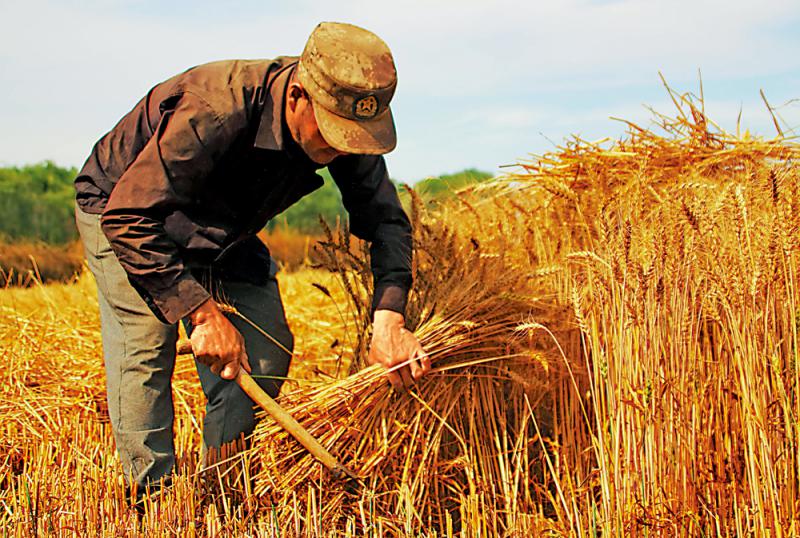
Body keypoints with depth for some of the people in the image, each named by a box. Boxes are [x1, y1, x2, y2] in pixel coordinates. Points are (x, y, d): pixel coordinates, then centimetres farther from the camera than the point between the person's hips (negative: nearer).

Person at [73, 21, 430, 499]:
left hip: (223, 228, 6)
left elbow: (386, 219, -15)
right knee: (146, 339, -23)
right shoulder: (213, 112, -42)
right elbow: (128, 217, -39)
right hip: (120, 206, -5)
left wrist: (389, 319, -30)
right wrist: (202, 312, -40)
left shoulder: (346, 123, -22)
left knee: (267, 349, -4)